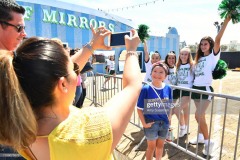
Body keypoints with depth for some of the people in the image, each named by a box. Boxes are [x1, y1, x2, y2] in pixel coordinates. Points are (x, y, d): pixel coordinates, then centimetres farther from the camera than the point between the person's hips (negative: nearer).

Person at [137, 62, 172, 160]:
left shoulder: (168, 89, -6)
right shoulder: (145, 89, -18)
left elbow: (168, 107, 5)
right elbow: (140, 109, -13)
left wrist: (169, 120, 5)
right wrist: (144, 123, -14)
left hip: (164, 123, 4)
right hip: (151, 123, -3)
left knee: (160, 145, 23)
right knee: (151, 146, 16)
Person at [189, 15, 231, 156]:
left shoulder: (213, 55, -2)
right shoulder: (199, 58, 17)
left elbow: (218, 40, -16)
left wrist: (226, 21, -23)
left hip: (206, 89, -7)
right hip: (196, 88, 7)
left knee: (199, 116, -13)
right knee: (200, 116, 15)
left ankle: (208, 142, 4)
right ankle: (201, 137, 32)